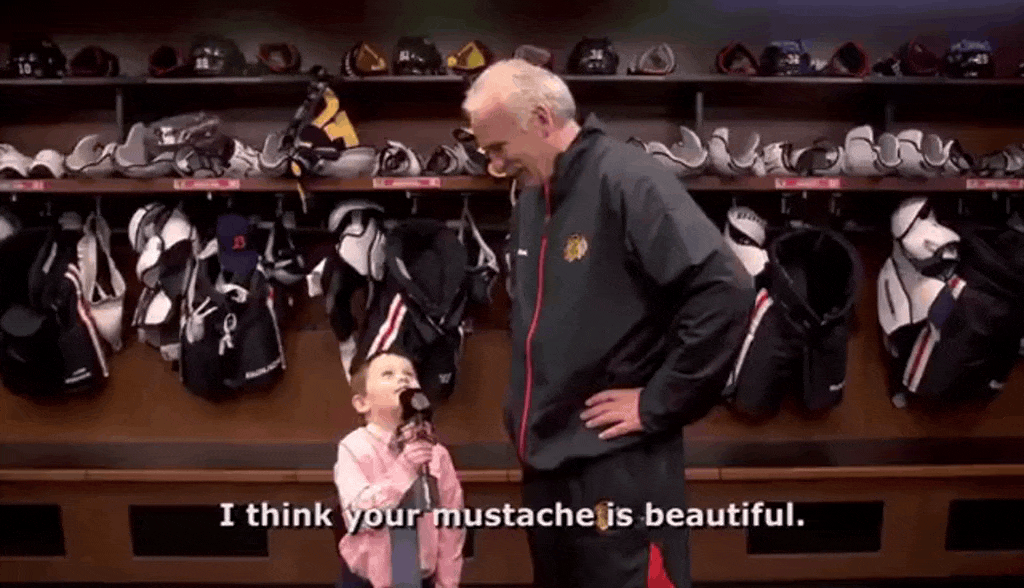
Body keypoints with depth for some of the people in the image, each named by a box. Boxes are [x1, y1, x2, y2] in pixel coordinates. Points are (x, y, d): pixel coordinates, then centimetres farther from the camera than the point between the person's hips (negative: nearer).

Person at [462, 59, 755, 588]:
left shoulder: (627, 180, -15)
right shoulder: (530, 201, 12)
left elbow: (725, 291, -24)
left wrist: (658, 404, -17)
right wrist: (526, 411, 13)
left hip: (619, 466, -8)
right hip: (546, 463, 8)